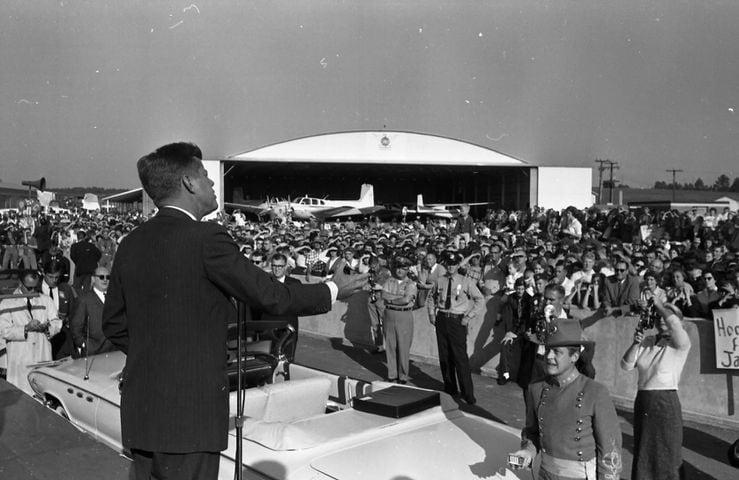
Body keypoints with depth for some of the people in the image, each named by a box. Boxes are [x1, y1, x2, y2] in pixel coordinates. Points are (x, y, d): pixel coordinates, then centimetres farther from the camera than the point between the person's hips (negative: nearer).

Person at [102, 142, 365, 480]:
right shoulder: (205, 238, -15)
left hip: (138, 413, 7)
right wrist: (332, 290, 3)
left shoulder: (130, 244, 7)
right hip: (190, 414, -7)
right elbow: (271, 296, -11)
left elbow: (114, 325, 14)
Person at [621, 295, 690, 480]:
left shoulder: (680, 344, -7)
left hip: (666, 403, -5)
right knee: (642, 454, 16)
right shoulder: (647, 342, 9)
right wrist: (636, 343, -9)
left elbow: (674, 322, -29)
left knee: (666, 456, 2)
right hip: (642, 402, 5)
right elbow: (626, 365, 3)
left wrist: (659, 304, -14)